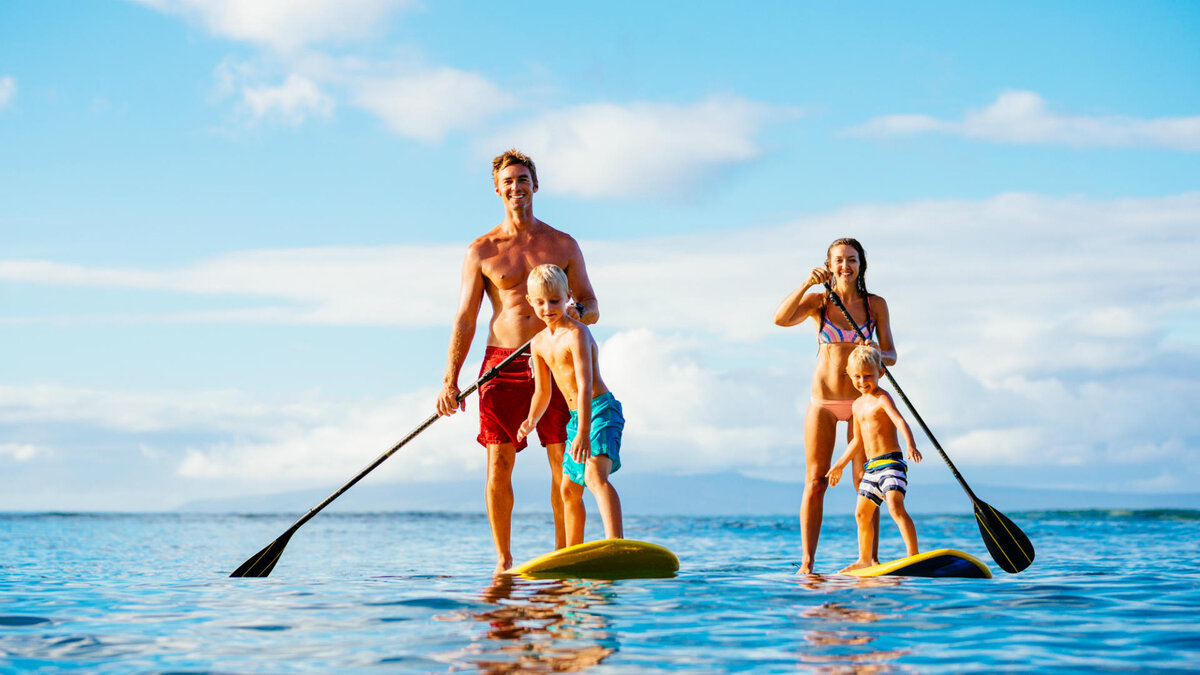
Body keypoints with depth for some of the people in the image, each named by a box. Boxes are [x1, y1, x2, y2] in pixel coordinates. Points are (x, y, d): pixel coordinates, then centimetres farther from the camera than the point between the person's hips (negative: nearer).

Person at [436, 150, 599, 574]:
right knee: (499, 465, -4)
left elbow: (592, 309, 10)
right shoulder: (481, 251, 7)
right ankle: (503, 559, 5)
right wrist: (450, 380, -5)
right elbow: (465, 319, 4)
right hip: (502, 364, 0)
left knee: (564, 465, -4)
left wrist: (574, 310, -16)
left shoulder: (563, 245, 9)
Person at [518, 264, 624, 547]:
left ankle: (616, 543, -46)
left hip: (601, 410, -9)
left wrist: (583, 432, -34)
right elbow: (543, 391, 17)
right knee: (569, 491, 17)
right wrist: (532, 419, -3)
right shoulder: (539, 343, 9)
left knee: (595, 475, -31)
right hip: (576, 416, 9)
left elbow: (585, 385, -26)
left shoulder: (576, 333, -17)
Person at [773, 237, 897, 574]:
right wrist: (807, 283, -25)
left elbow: (890, 355, 2)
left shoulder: (875, 304, 4)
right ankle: (807, 562, 0)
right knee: (815, 482, -2)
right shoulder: (818, 301, 2)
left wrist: (877, 355, -21)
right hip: (823, 401, 0)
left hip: (861, 401, 0)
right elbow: (781, 318, -16)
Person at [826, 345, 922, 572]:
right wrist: (839, 465, 32)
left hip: (891, 462, -9)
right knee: (862, 513, 15)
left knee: (896, 506, -25)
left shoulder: (882, 398, -9)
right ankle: (865, 559, 30)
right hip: (871, 467, 9)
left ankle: (914, 555, -29)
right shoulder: (858, 405, 17)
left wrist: (911, 444, -44)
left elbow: (899, 421, -26)